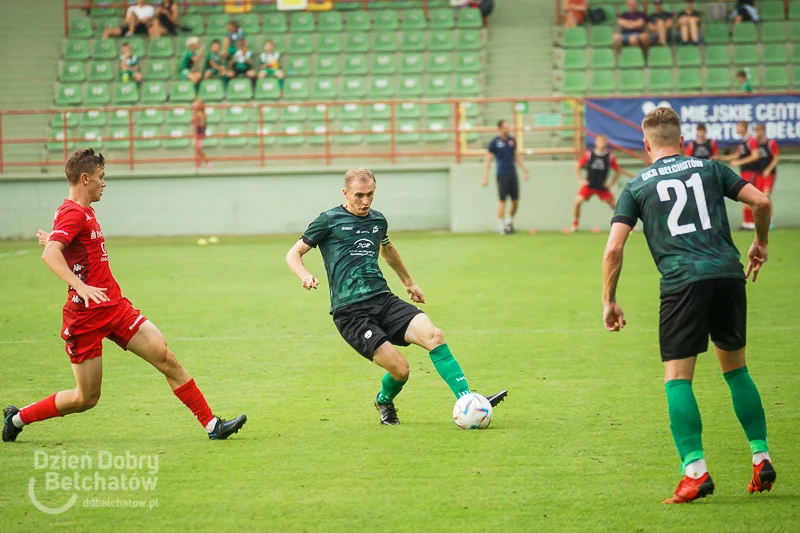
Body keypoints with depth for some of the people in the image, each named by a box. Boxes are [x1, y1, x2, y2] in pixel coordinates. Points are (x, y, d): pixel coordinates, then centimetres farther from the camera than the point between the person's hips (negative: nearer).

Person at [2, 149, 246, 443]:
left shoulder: (85, 212, 15)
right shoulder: (73, 213, -15)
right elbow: (49, 254, -33)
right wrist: (80, 286, -40)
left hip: (115, 306, 8)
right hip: (86, 315, -8)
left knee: (166, 358, -4)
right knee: (86, 398, 1)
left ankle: (212, 425, -3)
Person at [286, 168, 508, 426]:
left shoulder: (378, 220, 16)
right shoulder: (328, 220, 0)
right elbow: (293, 254, 4)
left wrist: (408, 282, 50)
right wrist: (305, 276, -18)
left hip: (384, 300, 5)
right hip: (350, 312, -5)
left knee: (434, 335, -20)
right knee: (400, 369, -16)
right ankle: (384, 401, 19)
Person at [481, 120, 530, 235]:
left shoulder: (512, 140, 10)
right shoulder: (494, 142, -4)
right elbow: (488, 160, -3)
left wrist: (525, 170, 17)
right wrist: (485, 177, -9)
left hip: (513, 174, 5)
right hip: (502, 175, -5)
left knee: (516, 201, 4)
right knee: (502, 200, -5)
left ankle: (509, 222, 22)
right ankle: (500, 226, 2)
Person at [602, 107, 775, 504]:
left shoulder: (636, 187, 12)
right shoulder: (710, 169, 17)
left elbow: (614, 248, 3)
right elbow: (762, 203, 10)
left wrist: (609, 300, 12)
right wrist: (760, 244, 28)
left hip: (682, 281, -3)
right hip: (729, 274, 3)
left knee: (677, 378, 1)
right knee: (735, 368, 19)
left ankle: (695, 471, -11)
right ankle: (761, 458, 16)